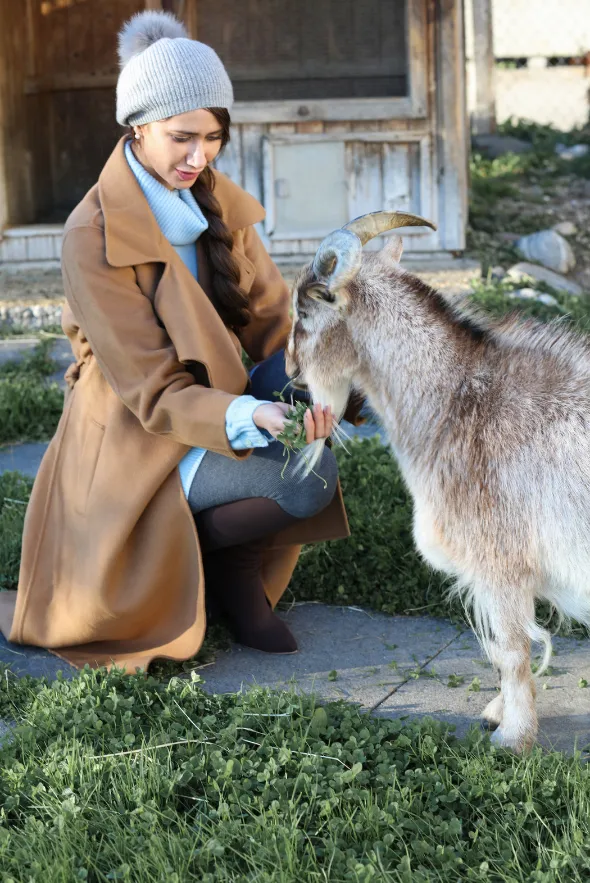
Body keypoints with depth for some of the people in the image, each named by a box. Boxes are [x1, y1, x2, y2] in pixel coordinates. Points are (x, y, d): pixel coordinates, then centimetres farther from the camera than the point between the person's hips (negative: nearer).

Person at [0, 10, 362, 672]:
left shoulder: (216, 201, 1)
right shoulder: (93, 237, -21)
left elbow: (267, 317, -4)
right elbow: (155, 392, -21)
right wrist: (252, 417, -38)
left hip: (211, 410, 7)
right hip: (135, 440, -7)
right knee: (308, 478, -24)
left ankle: (241, 570, 2)